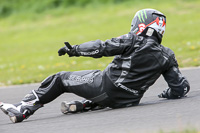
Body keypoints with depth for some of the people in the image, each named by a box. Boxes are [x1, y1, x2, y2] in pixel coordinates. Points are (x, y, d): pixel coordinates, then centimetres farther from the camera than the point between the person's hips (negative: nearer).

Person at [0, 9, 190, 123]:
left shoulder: (133, 40, -5)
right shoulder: (167, 56, 7)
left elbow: (101, 47, -6)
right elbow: (181, 88, 7)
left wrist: (73, 50, 5)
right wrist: (167, 95, 28)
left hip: (106, 86, -5)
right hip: (128, 100, 5)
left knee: (60, 79, 11)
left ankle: (21, 111, 9)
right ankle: (80, 106, 21)